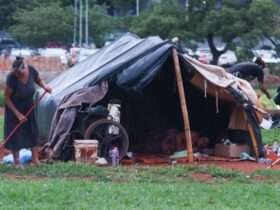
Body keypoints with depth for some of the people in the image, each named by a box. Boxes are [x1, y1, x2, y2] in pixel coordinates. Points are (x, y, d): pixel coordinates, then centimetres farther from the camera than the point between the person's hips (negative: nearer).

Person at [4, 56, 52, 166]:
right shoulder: (11, 78, -33)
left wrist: (44, 86, -19)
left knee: (33, 132, 7)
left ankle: (35, 159, 15)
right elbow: (7, 98, -21)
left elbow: (38, 80, 3)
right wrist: (18, 114, -21)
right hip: (14, 108, -4)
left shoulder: (31, 71, -22)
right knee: (15, 134, 0)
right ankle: (16, 161, 10)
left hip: (28, 107, 4)